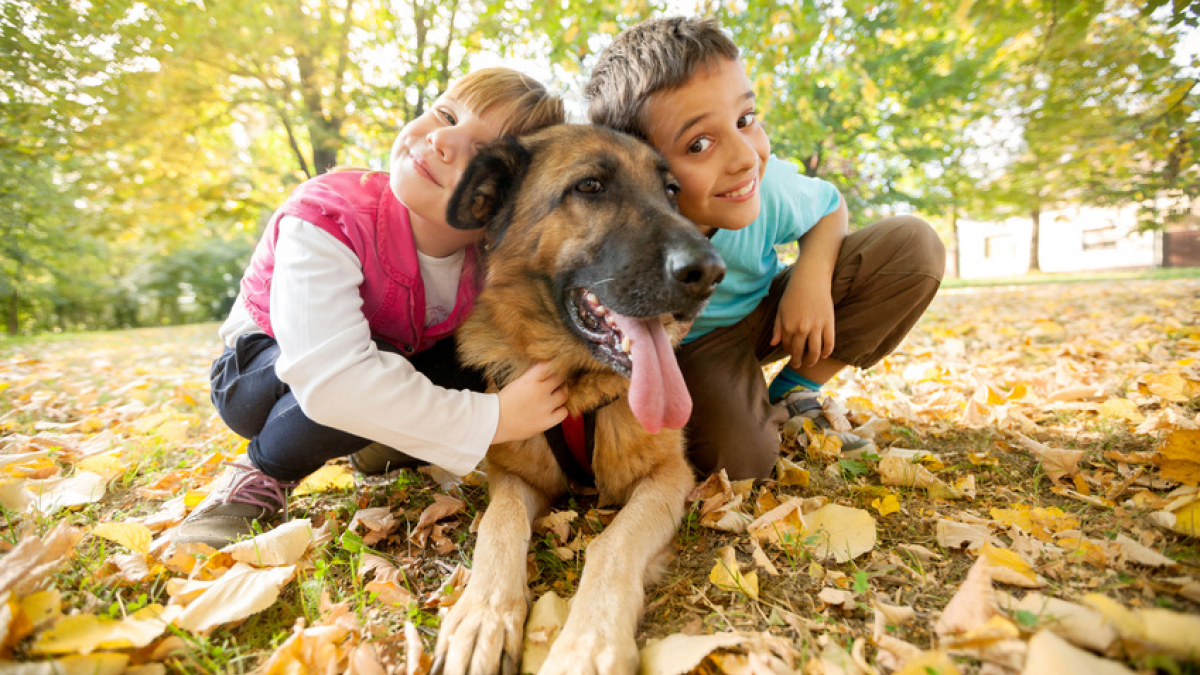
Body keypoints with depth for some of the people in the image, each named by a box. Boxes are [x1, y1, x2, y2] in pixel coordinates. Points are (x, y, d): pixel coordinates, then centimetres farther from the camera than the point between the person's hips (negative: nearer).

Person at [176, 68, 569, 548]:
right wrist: (491, 419, -46)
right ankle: (265, 474, -8)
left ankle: (387, 447, 5)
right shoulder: (326, 221, -35)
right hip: (265, 371, -4)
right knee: (382, 373, -38)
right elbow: (330, 381, -46)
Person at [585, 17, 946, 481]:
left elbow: (830, 206, 0)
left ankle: (792, 393, -2)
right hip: (690, 344, -4)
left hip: (768, 313, 4)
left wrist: (813, 273, -19)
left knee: (915, 245, -11)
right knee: (739, 458, -32)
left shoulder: (769, 187, -24)